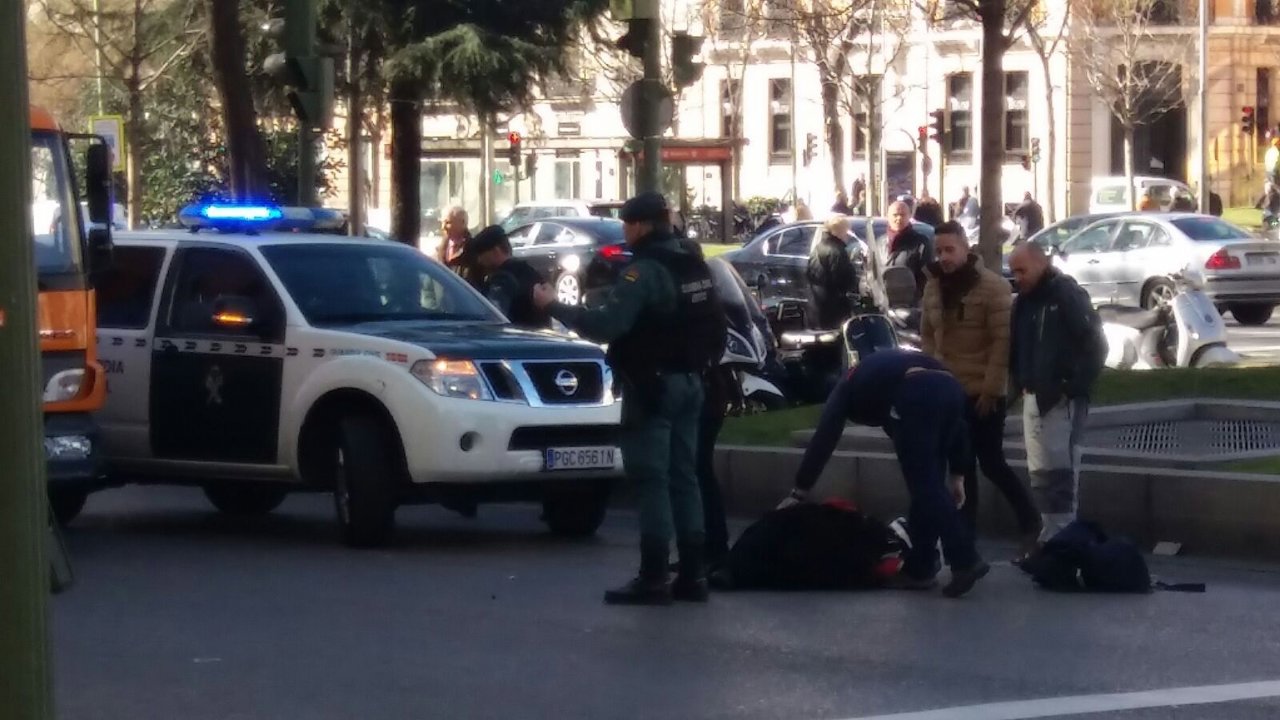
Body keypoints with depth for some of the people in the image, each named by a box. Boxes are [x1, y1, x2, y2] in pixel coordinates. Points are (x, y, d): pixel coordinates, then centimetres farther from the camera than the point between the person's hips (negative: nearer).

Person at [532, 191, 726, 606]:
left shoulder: (644, 271, -17)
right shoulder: (694, 267, 11)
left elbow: (605, 325, -25)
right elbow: (714, 326, 16)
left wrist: (554, 307, -16)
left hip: (651, 385, -9)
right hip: (688, 383, 9)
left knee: (652, 480, -7)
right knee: (683, 478, 11)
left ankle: (653, 579, -9)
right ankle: (693, 575, 11)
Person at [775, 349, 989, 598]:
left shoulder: (848, 388, 31)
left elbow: (824, 439, 22)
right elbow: (950, 425, 32)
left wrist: (798, 492, 24)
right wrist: (956, 474, 28)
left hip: (915, 397, -6)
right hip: (950, 388, 6)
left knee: (924, 486, -3)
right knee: (928, 484, 16)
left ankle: (966, 561, -13)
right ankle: (920, 568, 18)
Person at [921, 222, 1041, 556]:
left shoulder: (992, 286, -12)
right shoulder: (933, 286, 7)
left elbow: (1003, 341, -14)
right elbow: (927, 334, 15)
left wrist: (990, 388, -16)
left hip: (984, 393, -6)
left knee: (991, 462, -4)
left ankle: (1031, 522, 13)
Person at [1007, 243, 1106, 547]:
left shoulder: (1067, 294, -12)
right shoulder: (1024, 300, 13)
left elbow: (1095, 344, -17)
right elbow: (1016, 346, 23)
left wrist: (1076, 386, -18)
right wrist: (1021, 384, 9)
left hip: (1060, 400, -9)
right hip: (1033, 398, 9)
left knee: (1058, 473, -8)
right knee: (1041, 473, 13)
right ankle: (1051, 541, 19)